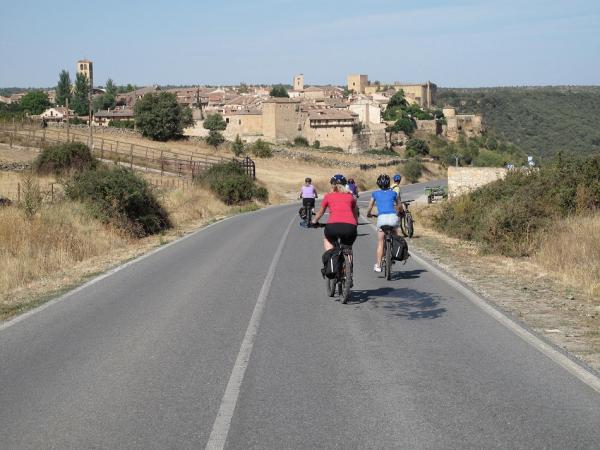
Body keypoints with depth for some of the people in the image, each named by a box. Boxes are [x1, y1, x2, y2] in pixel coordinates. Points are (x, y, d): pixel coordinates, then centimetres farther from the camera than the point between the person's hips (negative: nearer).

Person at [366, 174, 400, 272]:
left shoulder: (375, 194, 14)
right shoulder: (393, 193, 17)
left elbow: (370, 208, 24)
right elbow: (398, 208, 30)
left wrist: (368, 214, 45)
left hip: (382, 217, -1)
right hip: (393, 217, 1)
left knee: (380, 242, 5)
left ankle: (378, 265, 0)